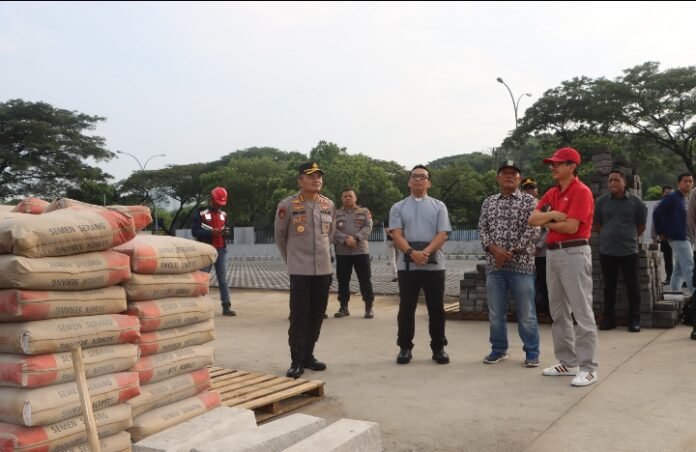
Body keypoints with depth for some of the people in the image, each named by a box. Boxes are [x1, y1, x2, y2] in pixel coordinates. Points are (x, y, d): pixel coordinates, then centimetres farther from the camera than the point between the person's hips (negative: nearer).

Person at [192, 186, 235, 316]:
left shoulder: (223, 214, 13)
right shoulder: (200, 213, -5)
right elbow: (194, 231, -11)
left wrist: (226, 231, -2)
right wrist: (211, 232, -23)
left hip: (221, 250, 5)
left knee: (223, 280, 4)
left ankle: (226, 307, 6)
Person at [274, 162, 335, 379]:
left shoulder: (329, 205, 6)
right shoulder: (287, 205, -9)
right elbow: (279, 236, 3)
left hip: (324, 268, 5)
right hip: (300, 270, -5)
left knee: (317, 315, 10)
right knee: (299, 316, -4)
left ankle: (308, 355, 24)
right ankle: (297, 361, 5)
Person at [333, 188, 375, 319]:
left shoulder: (364, 211, 8)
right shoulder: (336, 213, 10)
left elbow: (368, 227, -4)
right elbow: (333, 230, -3)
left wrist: (356, 238, -19)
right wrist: (346, 239, -20)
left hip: (361, 251, -1)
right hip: (342, 252, 1)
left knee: (365, 280, 0)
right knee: (343, 281, 6)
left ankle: (369, 307, 9)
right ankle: (344, 307, 16)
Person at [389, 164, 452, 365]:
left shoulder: (439, 206, 8)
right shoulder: (398, 207, 8)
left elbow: (442, 235, -3)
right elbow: (397, 235, -3)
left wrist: (426, 252, -19)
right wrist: (412, 253, -20)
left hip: (434, 265, 0)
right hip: (407, 265, 0)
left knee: (436, 308, 5)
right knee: (406, 308, 5)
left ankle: (438, 348, 16)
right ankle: (405, 348, 15)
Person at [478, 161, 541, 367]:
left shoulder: (529, 201, 0)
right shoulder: (488, 202, 13)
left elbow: (532, 231, -8)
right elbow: (482, 229, 6)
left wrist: (512, 253, -13)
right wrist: (494, 249, -11)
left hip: (521, 264, -4)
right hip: (494, 265, 4)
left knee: (526, 312, 2)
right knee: (495, 312, 9)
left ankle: (532, 352, 14)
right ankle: (499, 349, 23)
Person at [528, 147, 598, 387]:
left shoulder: (581, 191, -9)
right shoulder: (551, 193, 15)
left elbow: (571, 227, -18)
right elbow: (532, 219, 6)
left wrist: (547, 222, -2)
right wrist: (553, 215, -11)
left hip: (574, 253, -9)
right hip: (552, 252, 9)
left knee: (582, 312, -6)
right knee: (558, 311, 13)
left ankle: (589, 368, -1)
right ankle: (568, 362, 23)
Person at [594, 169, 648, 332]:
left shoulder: (636, 202, -2)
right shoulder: (601, 201, 1)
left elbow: (641, 225, 9)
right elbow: (596, 224, 11)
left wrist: (631, 237, 11)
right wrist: (609, 235, 11)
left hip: (629, 250, -1)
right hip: (606, 251, 1)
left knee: (632, 286, 3)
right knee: (609, 286, 9)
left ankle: (634, 319, 12)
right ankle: (608, 318, 17)